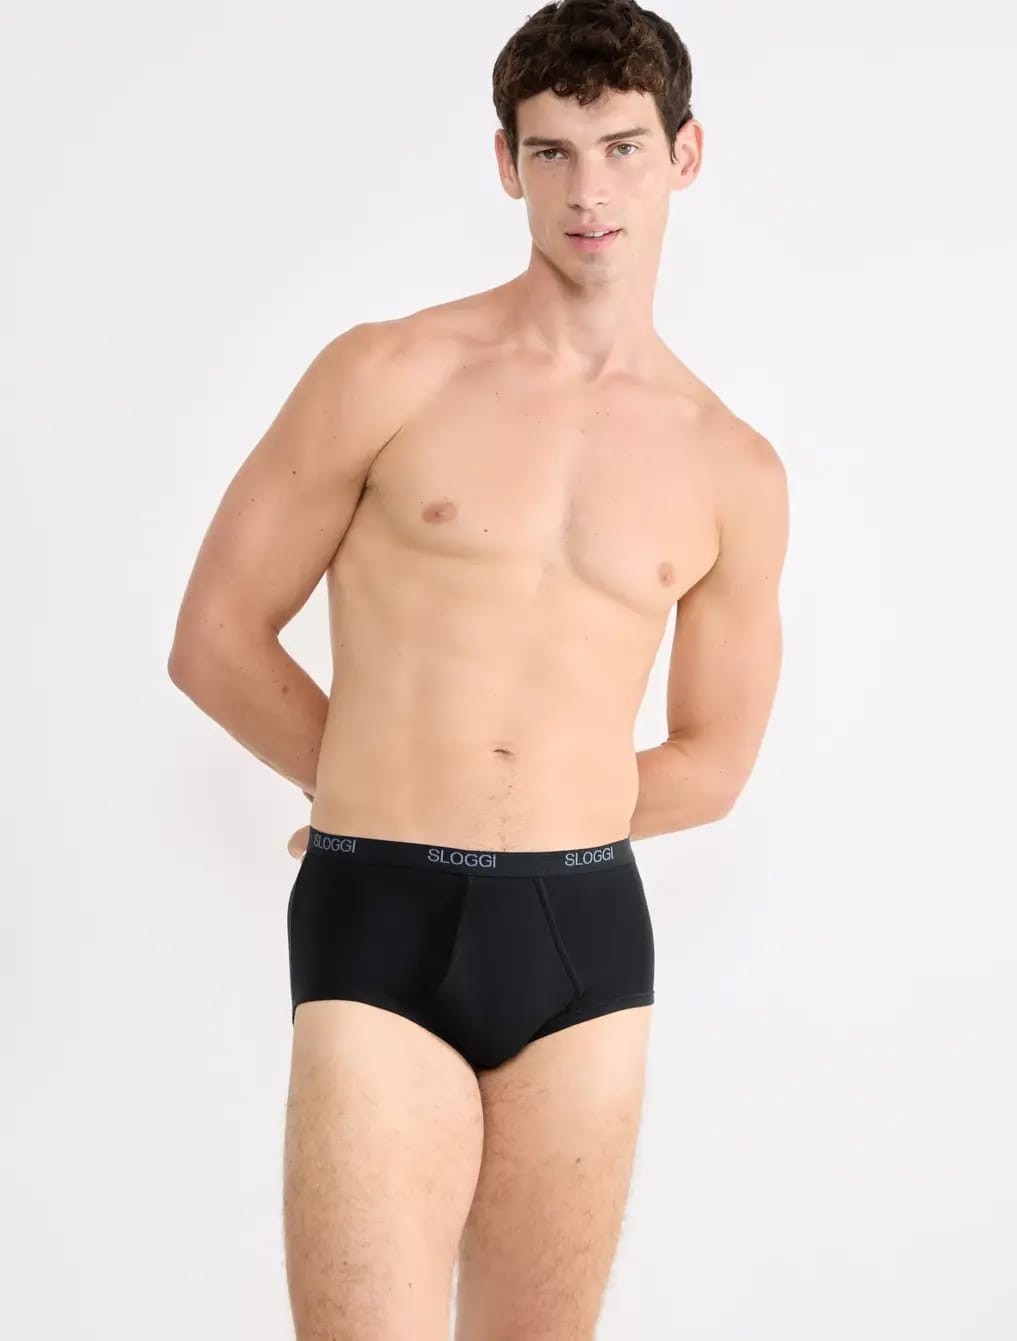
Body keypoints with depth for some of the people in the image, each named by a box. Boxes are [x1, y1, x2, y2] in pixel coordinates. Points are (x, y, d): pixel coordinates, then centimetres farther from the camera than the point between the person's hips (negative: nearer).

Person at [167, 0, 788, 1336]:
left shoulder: (733, 470, 8)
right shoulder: (387, 375, 0)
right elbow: (215, 639, 5)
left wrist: (523, 823, 11)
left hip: (587, 938, 3)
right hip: (377, 929, -3)